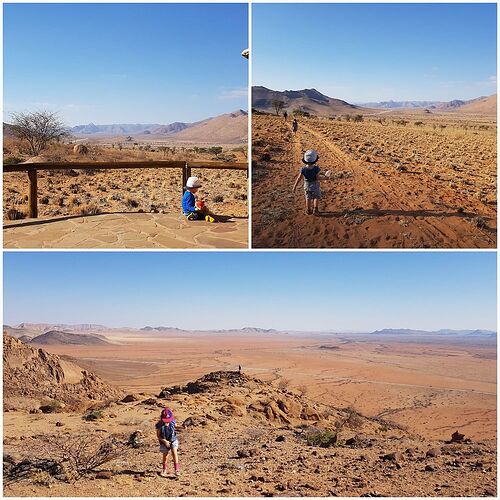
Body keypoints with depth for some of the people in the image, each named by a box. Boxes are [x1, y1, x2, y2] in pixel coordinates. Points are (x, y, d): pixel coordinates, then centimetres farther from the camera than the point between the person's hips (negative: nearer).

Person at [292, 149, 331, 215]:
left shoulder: (303, 169, -21)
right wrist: (325, 177, -9)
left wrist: (294, 187, -8)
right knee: (316, 198, 21)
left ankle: (308, 210, 30)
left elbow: (299, 178, -17)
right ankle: (315, 210, 20)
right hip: (315, 186, -2)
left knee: (308, 198, 21)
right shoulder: (316, 168, -28)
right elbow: (317, 178, -25)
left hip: (306, 186, 2)